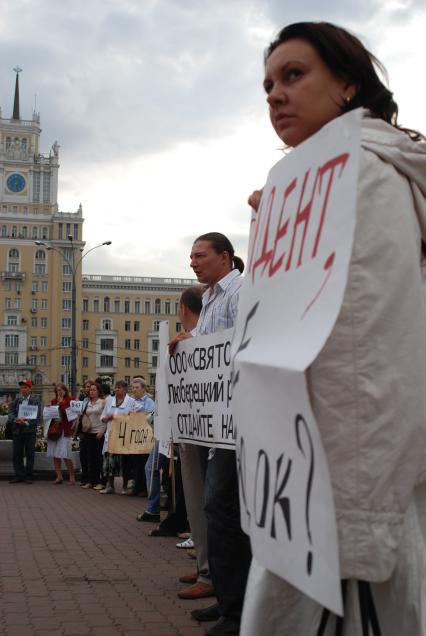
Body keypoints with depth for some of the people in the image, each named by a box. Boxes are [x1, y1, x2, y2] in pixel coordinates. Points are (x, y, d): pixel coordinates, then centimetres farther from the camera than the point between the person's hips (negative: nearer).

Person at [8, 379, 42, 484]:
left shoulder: (35, 400, -1)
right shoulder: (16, 400, 9)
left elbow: (37, 417, -7)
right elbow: (10, 413, 0)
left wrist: (27, 422, -19)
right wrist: (16, 419, -19)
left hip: (30, 430, -3)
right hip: (17, 430, 3)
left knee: (30, 454, 2)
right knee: (17, 454, 6)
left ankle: (28, 476, 10)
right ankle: (19, 475, 14)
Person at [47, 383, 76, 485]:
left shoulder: (70, 400, -2)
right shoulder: (54, 401, 15)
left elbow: (68, 412, -14)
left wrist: (61, 403, -11)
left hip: (65, 430, -6)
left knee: (65, 455, -8)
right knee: (55, 454, 6)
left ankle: (72, 477, 1)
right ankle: (59, 476, 13)